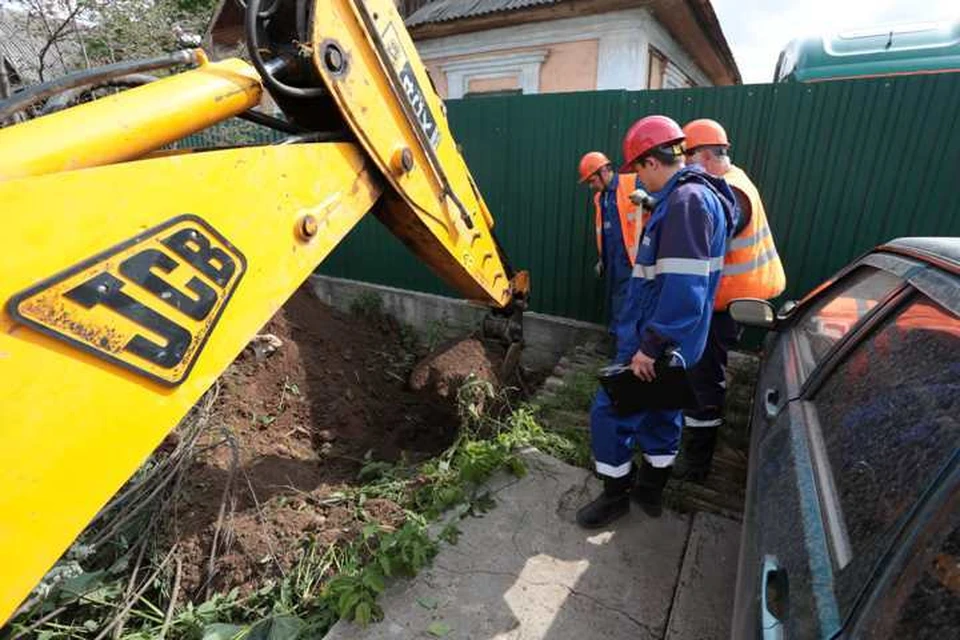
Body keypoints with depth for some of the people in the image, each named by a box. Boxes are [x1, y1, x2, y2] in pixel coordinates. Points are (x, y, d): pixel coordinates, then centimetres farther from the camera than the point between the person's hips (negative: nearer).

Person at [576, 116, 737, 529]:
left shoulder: (686, 201, -21)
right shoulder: (691, 197, 11)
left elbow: (684, 289, -29)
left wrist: (649, 346, -25)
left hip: (657, 340, -10)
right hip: (672, 341, 10)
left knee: (611, 413, 2)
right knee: (662, 412, 20)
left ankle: (615, 496, 21)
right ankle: (651, 490, 38)